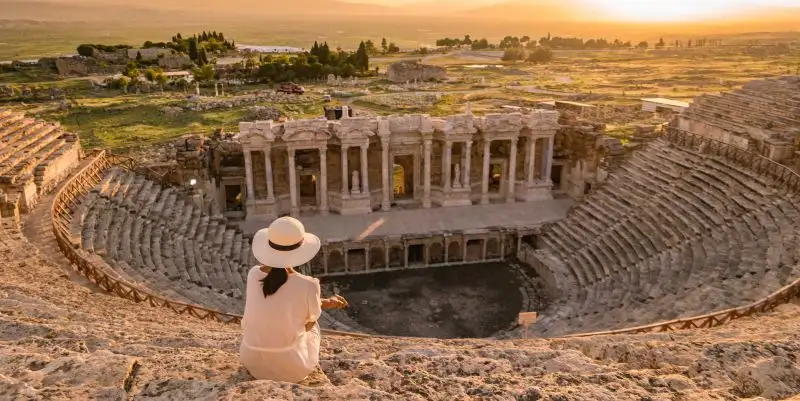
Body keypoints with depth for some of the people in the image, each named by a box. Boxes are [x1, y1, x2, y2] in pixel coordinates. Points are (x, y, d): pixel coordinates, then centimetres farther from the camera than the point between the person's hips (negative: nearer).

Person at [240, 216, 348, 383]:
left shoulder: (253, 274, -10)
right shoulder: (308, 286, -23)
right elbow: (309, 324, -5)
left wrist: (324, 302, 9)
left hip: (251, 361, 3)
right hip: (291, 366, -3)